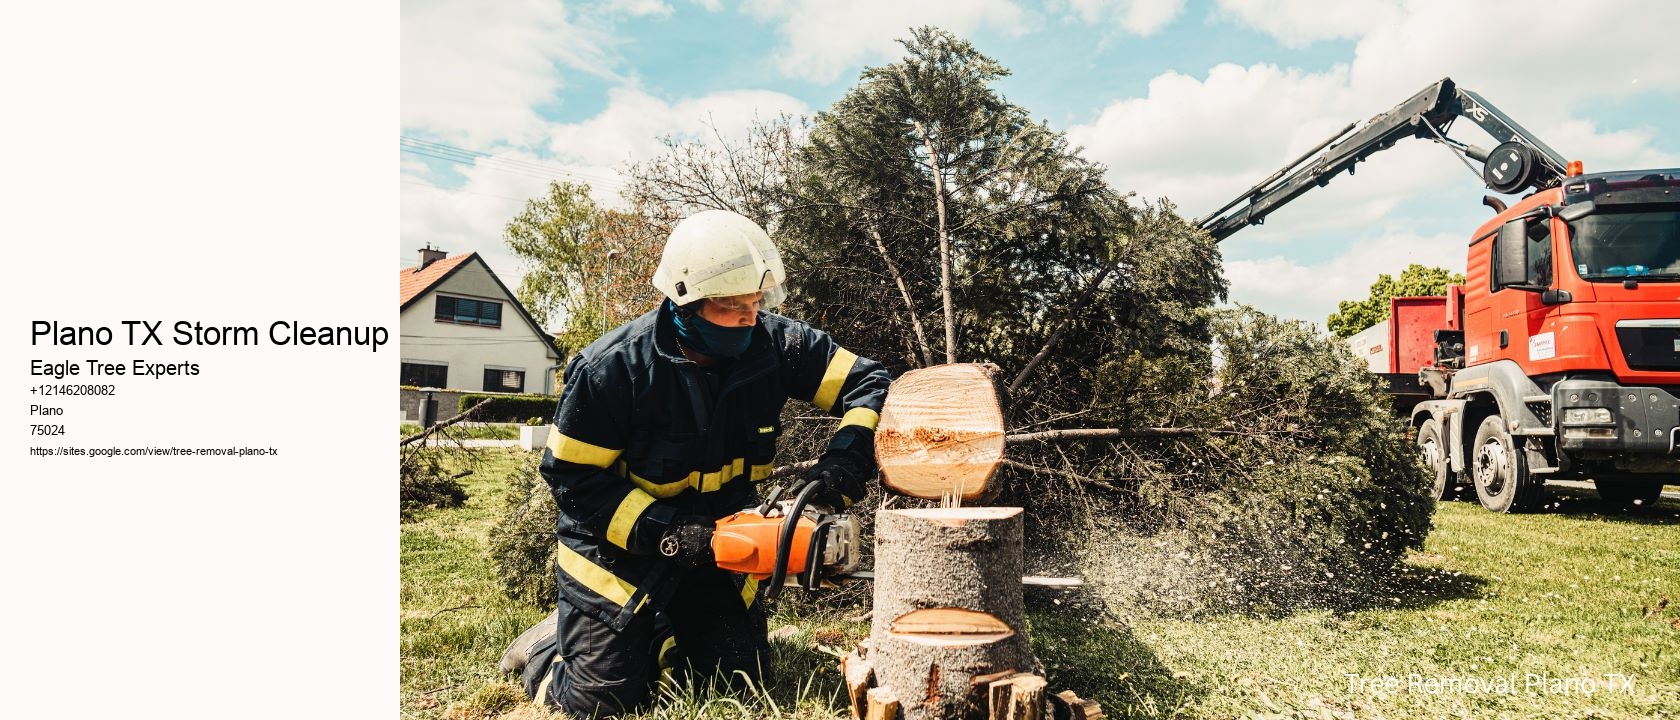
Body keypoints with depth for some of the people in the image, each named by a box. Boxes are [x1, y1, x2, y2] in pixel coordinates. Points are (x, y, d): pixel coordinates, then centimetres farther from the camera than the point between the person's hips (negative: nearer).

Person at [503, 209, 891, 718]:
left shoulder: (775, 344, -16)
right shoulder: (613, 367, -25)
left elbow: (870, 385, -11)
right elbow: (571, 477, -18)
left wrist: (845, 461, -28)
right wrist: (661, 532, -27)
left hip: (715, 541, 4)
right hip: (620, 542, -4)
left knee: (740, 677, 7)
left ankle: (651, 635, 33)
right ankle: (548, 648, 27)